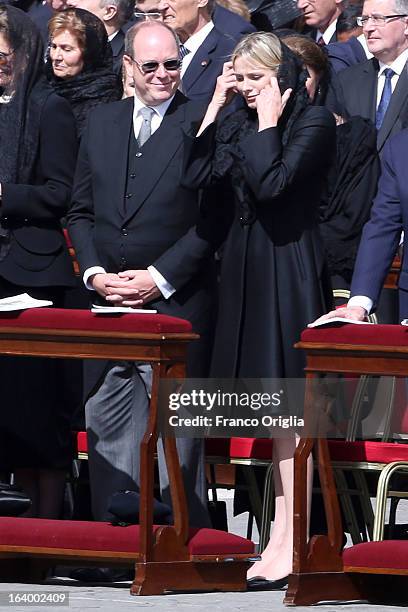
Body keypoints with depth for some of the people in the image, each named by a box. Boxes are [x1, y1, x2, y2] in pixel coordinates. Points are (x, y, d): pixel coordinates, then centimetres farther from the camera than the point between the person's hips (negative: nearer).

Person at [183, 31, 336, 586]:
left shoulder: (314, 121, -8)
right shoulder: (238, 123, 13)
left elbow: (271, 183, -20)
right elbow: (195, 176, -1)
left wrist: (268, 122, -12)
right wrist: (215, 106, 1)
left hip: (289, 266, -7)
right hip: (245, 265, 7)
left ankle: (287, 540, -7)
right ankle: (284, 533, 11)